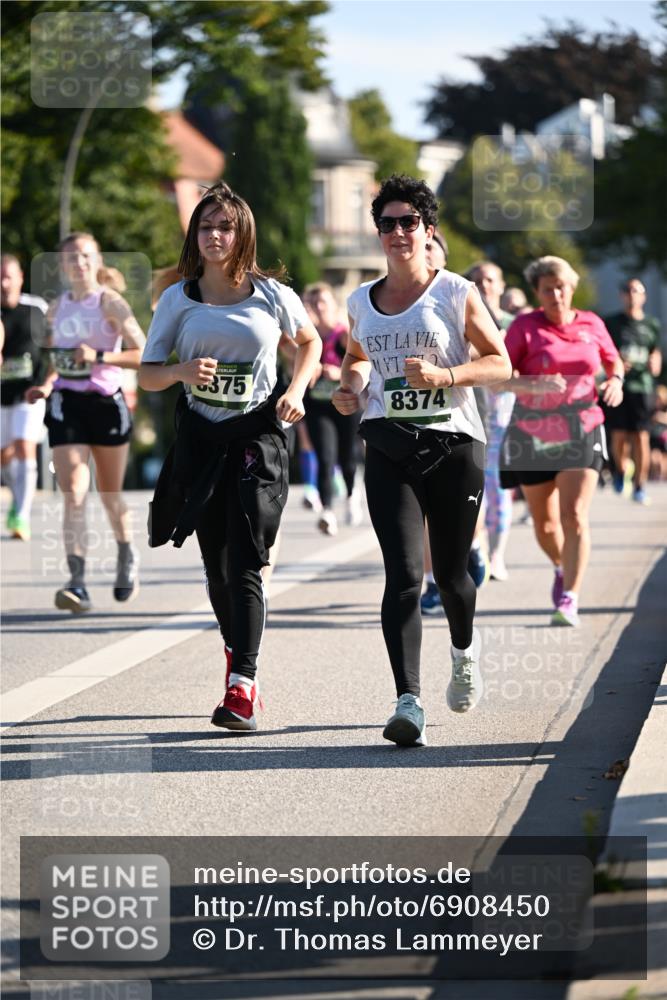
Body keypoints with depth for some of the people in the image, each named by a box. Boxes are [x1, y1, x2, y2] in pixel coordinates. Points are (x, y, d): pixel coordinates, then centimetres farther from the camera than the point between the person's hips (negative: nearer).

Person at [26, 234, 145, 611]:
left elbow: (143, 354, -13)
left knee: (111, 494, 13)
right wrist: (47, 385, 7)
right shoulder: (57, 308, 9)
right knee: (74, 494, -13)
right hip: (66, 405, 2)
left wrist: (99, 356, -24)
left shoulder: (109, 302, -5)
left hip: (107, 403, -2)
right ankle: (78, 583, -21)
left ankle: (128, 557, 41)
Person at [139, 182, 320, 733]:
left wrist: (296, 392, 1)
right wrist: (182, 371, -17)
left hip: (258, 434, -3)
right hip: (201, 436, 3)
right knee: (216, 567, 9)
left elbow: (310, 341, 18)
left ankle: (242, 688, -20)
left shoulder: (272, 295, 0)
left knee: (244, 563, -14)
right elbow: (148, 374, 4)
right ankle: (238, 655, 35)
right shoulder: (178, 300, 3)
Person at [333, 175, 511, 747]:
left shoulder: (457, 293, -1)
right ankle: (409, 703, -20)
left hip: (455, 446, -2)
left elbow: (501, 364, -1)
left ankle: (465, 650, 43)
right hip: (390, 450, 2)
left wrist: (443, 376, -17)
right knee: (404, 573, -14)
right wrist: (350, 387, 7)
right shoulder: (362, 302, 10)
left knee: (449, 574, 8)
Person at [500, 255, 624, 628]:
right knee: (544, 522, 10)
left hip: (581, 431, 0)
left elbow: (613, 361, 21)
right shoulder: (525, 327, -4)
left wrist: (615, 381, -1)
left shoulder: (591, 324, 4)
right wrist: (534, 385, -27)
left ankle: (570, 600, -15)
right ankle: (562, 568, 41)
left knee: (575, 516, -15)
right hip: (533, 435, 0)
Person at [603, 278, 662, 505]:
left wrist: (655, 363, 1)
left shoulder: (652, 325, 12)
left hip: (643, 385, 1)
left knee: (641, 436, -6)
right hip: (619, 384, -1)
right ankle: (620, 470, 25)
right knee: (619, 435, -5)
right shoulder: (612, 323, 6)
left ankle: (639, 486, 1)